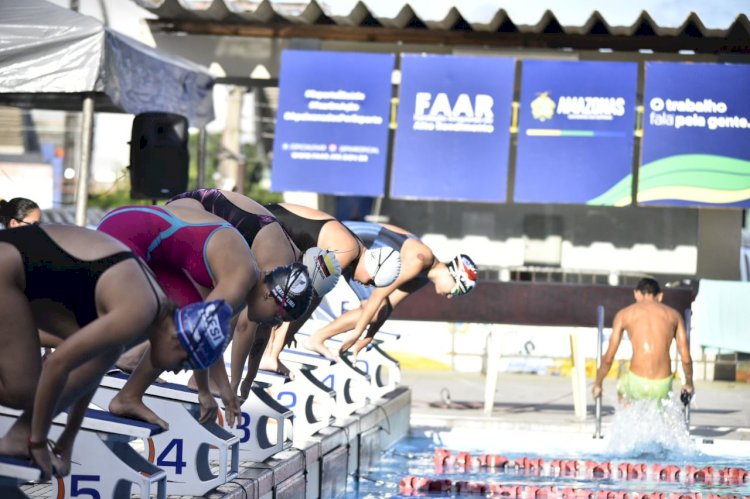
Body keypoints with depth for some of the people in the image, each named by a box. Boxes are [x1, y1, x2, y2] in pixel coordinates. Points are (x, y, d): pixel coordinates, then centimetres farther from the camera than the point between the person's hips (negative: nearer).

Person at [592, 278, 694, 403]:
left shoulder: (624, 314, 7)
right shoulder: (673, 315, 11)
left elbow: (608, 358, 8)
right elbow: (686, 358, 10)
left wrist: (597, 384, 23)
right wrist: (689, 383, 28)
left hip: (637, 385, 0)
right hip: (662, 387, 0)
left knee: (623, 391, 35)